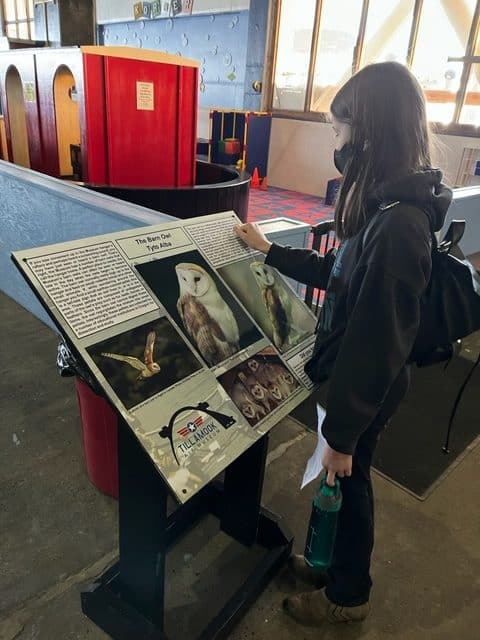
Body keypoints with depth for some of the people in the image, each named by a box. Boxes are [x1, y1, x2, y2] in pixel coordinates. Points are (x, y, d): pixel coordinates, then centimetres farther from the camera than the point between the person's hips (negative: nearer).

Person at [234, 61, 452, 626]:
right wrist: (269, 252, 19)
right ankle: (338, 565, 52)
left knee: (347, 485, 15)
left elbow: (377, 343, -28)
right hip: (350, 377, 8)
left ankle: (347, 594, 44)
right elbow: (341, 274, 13)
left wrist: (342, 434, -19)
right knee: (342, 485, 26)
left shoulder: (398, 224, -31)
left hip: (364, 391, -8)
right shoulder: (387, 206, 0)